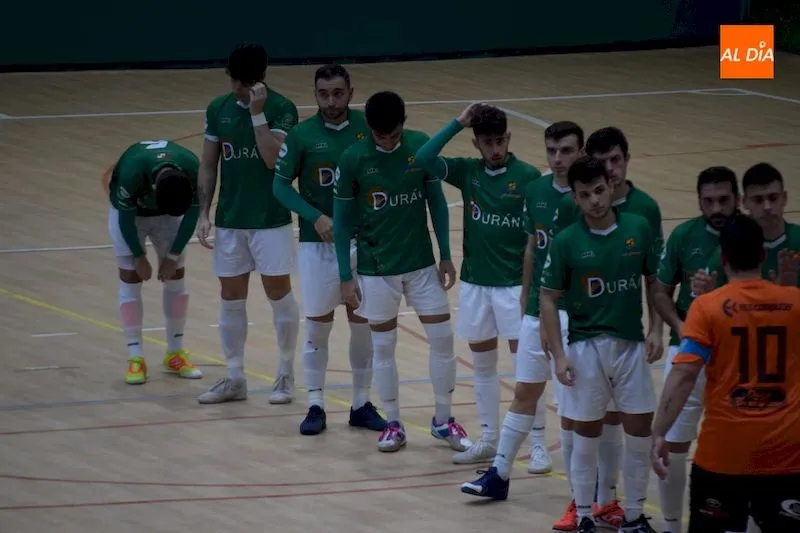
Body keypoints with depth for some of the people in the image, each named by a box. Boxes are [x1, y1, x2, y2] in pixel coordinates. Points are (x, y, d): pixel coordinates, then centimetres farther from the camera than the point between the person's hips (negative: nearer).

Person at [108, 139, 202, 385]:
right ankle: (135, 358, -5)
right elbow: (126, 218, -24)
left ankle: (175, 353, 10)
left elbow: (191, 213, -16)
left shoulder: (193, 171, -34)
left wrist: (173, 256, -12)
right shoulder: (132, 171, -41)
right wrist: (140, 258, -14)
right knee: (131, 279, -9)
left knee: (176, 276, 0)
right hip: (129, 210, -3)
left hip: (169, 210, 3)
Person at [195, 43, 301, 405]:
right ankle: (234, 378, 17)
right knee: (231, 298, 8)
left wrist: (258, 113, -23)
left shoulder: (281, 109, -10)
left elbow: (273, 159, -22)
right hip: (230, 219, 4)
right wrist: (203, 213, 1)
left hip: (271, 219, -4)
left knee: (279, 293, 3)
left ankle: (286, 375, 14)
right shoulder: (218, 110, 3)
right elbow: (208, 165, 8)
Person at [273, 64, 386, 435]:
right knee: (317, 324, 4)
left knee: (362, 322, 8)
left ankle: (362, 404, 19)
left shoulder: (368, 128, -4)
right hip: (318, 242, -1)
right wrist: (315, 217, -15)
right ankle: (315, 405, 13)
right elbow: (281, 184, -3)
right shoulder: (301, 135, -7)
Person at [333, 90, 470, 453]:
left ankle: (443, 420, 18)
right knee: (383, 346, 6)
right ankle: (393, 424, 20)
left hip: (421, 262, 2)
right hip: (377, 268, -2)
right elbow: (341, 220, -5)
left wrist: (446, 256, 2)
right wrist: (346, 277, -6)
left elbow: (437, 202, 3)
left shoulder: (421, 146, -8)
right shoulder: (353, 159, -13)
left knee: (442, 338, 3)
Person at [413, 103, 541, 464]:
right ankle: (489, 441, 21)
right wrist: (458, 123, -12)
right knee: (483, 364, 12)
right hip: (474, 283, 4)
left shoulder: (527, 177, -9)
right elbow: (423, 159, -10)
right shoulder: (468, 171, 1)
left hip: (514, 284, -4)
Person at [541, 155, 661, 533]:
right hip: (586, 346, -2)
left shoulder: (639, 229, -3)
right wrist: (559, 354, -8)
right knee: (586, 434, 6)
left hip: (630, 344, 2)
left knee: (640, 430, 6)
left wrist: (655, 329, -2)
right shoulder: (566, 242, -8)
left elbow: (655, 282, 7)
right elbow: (549, 299, -3)